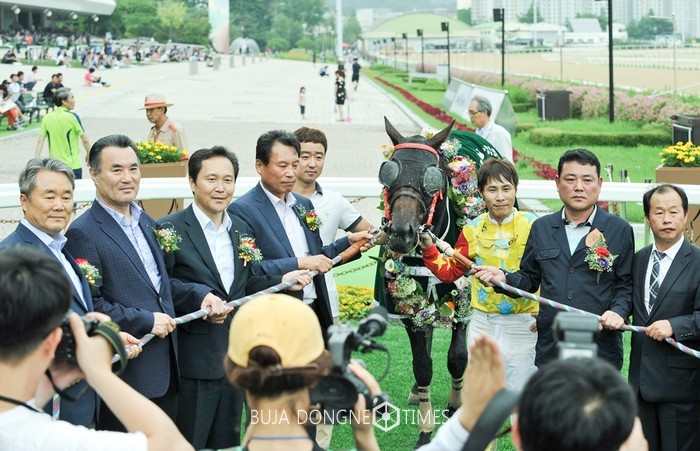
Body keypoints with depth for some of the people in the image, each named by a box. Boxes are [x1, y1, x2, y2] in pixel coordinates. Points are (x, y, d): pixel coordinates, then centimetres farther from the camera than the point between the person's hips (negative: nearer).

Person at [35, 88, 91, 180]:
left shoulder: (46, 118, 1)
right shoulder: (72, 117, -11)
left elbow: (40, 141, -2)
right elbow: (85, 139, -7)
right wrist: (88, 154, 10)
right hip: (73, 165, -4)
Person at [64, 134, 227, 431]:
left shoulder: (145, 222, 14)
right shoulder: (83, 233, -13)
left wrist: (201, 294, 6)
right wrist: (145, 321, -18)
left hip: (166, 368, 8)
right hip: (125, 371, -8)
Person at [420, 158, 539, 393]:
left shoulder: (533, 226, -8)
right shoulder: (473, 229, 4)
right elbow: (450, 271, 8)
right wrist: (429, 250, -7)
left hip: (524, 326, -4)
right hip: (482, 324, 4)